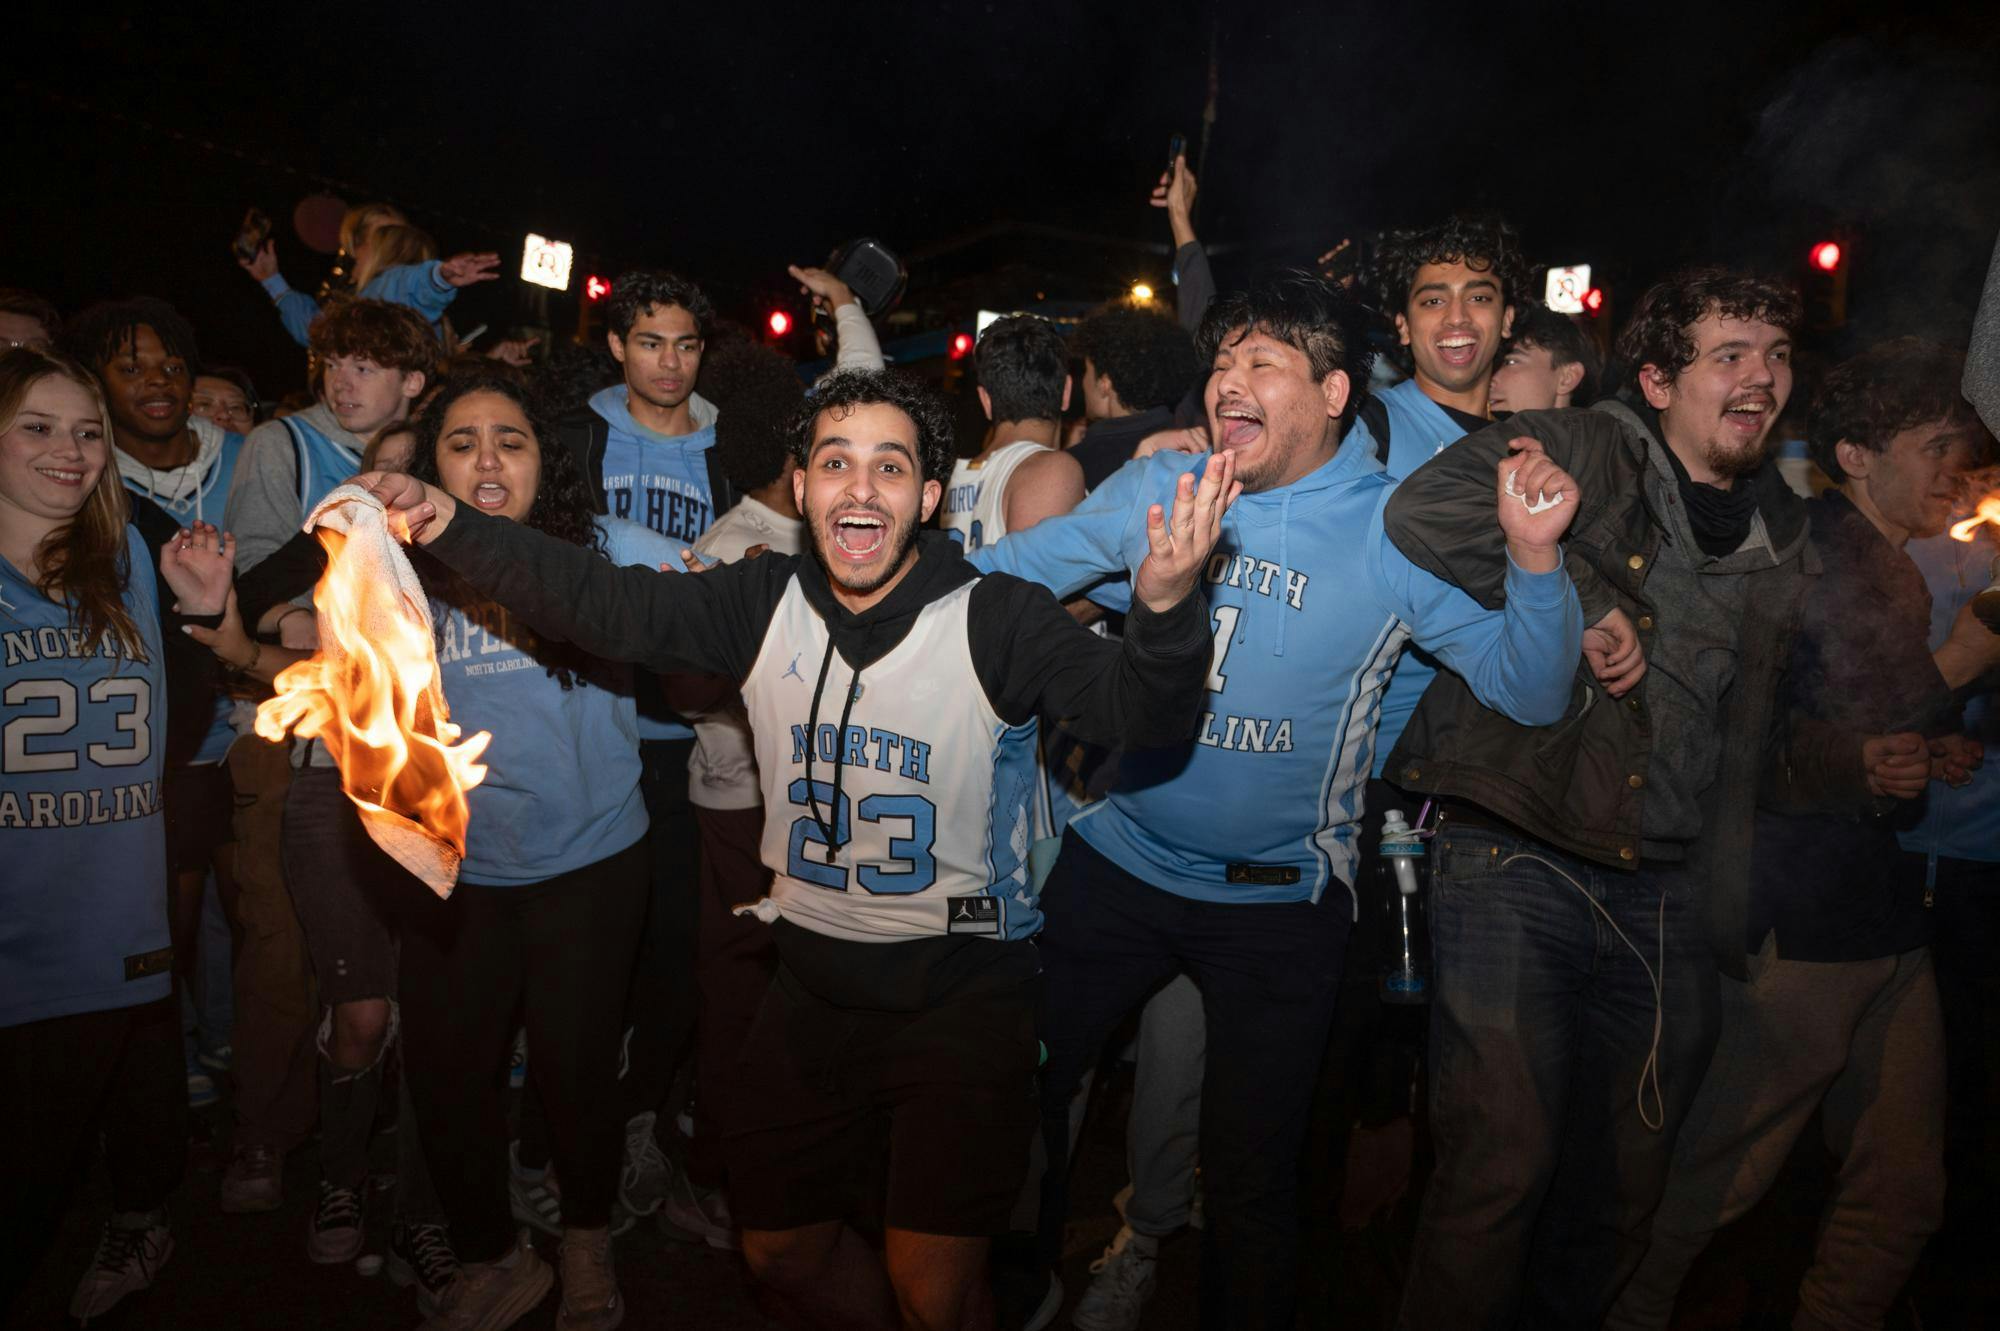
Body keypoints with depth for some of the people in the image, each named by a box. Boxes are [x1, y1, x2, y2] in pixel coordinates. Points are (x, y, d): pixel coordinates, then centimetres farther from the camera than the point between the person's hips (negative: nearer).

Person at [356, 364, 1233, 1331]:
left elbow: (1141, 712, -28)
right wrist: (444, 524, -22)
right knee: (780, 1250, 20)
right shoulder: (763, 606, -4)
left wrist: (1164, 601, -49)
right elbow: (595, 603, -9)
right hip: (814, 980, 5)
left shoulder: (996, 621, -16)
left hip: (960, 993, -4)